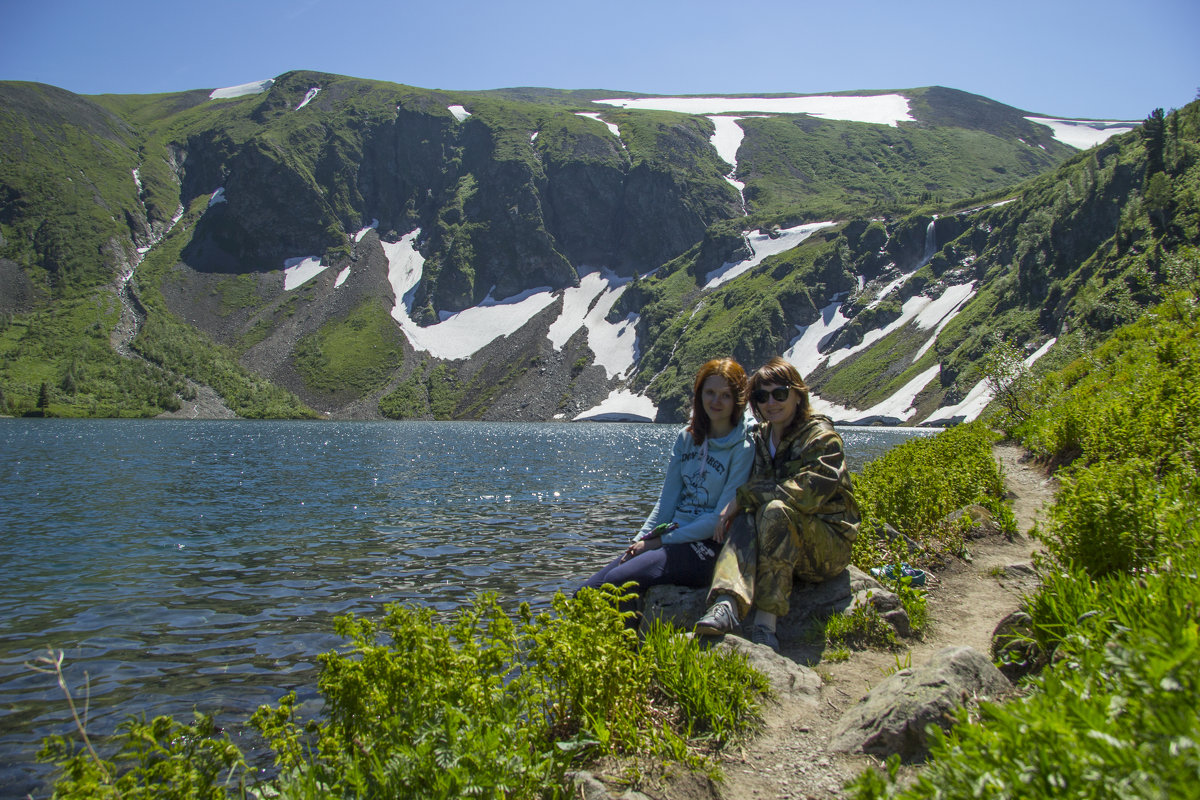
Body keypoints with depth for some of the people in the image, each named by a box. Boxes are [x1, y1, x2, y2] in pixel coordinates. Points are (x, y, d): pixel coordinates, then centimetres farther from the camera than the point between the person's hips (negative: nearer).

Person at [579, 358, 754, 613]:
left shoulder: (743, 449, -7)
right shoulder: (687, 437, 12)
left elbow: (722, 518, -12)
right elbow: (667, 498, 11)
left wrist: (662, 540, -11)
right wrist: (641, 540, -1)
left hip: (708, 547, -6)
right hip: (673, 537, 6)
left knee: (617, 582, -25)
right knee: (587, 592, -10)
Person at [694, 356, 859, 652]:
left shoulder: (822, 437, -8)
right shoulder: (759, 438, 12)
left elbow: (807, 493, -23)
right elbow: (753, 488, 12)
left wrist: (744, 497, -20)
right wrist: (741, 506, -10)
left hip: (829, 543, -5)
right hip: (783, 539, 5)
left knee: (776, 511, -33)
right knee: (745, 520, -26)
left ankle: (765, 622, -39)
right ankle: (727, 604, -49)